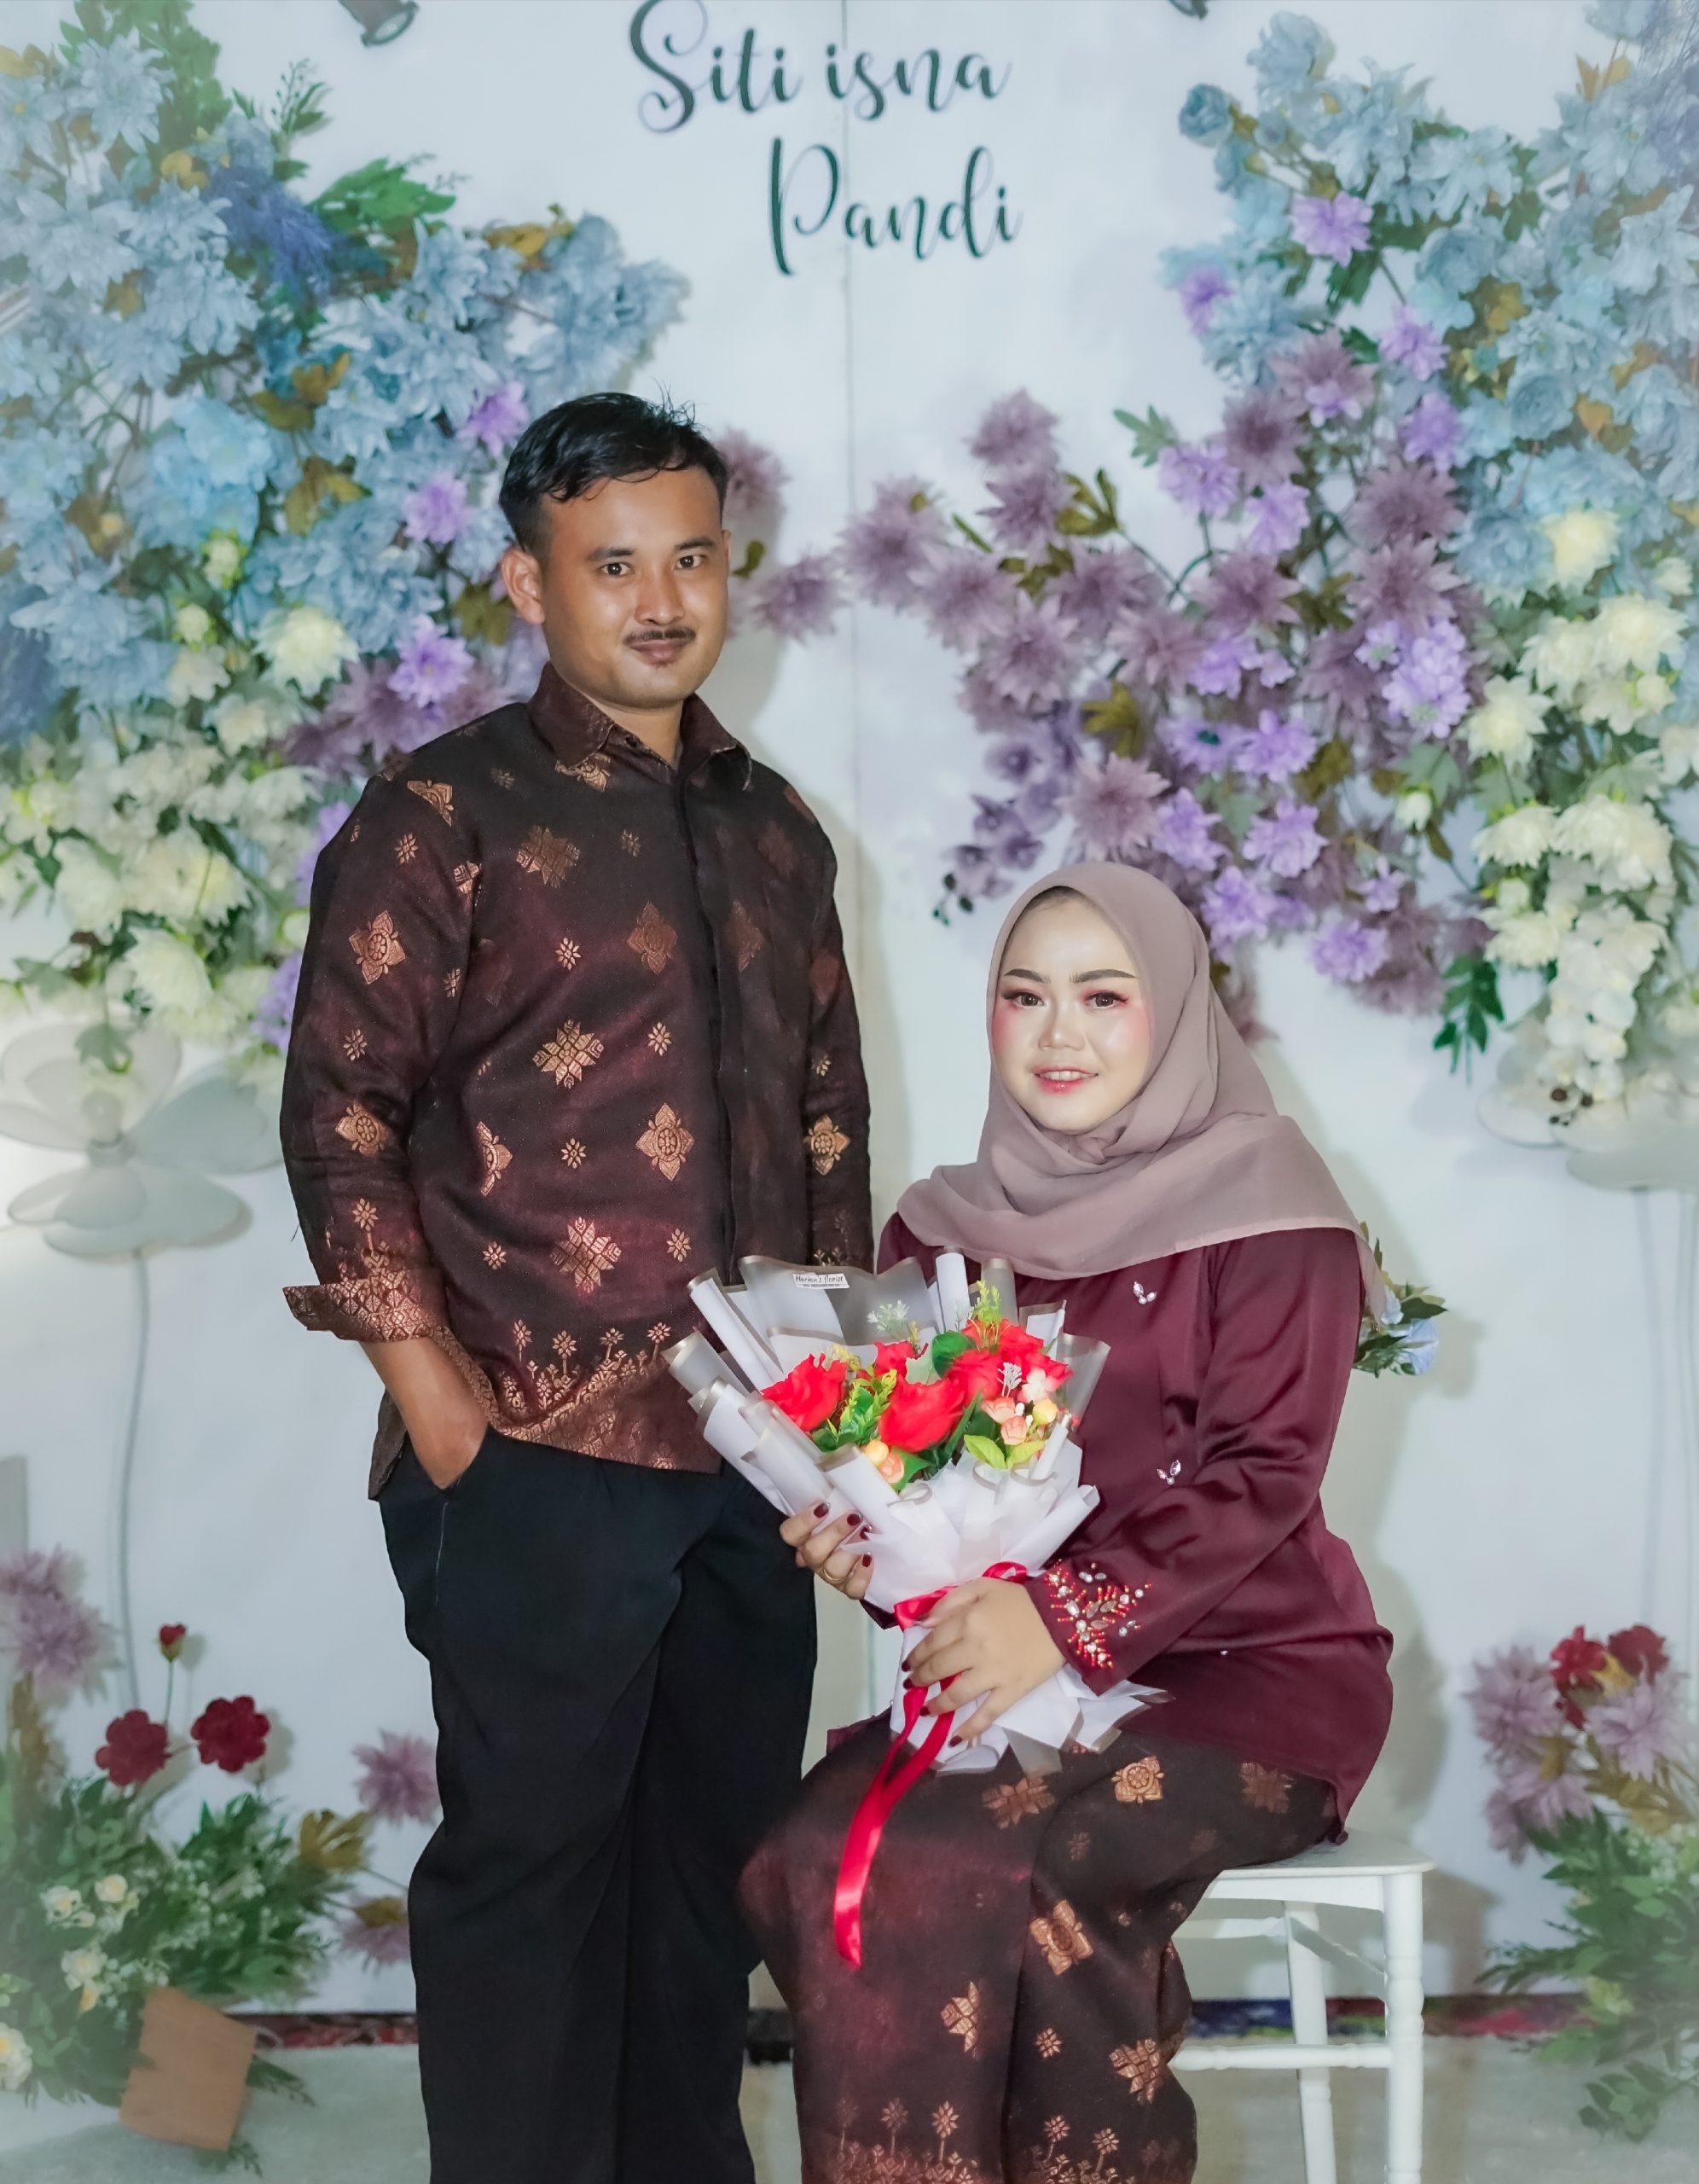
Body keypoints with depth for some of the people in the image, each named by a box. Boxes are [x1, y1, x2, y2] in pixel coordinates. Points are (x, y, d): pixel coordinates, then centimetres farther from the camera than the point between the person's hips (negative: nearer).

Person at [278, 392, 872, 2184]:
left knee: (717, 1851, 14)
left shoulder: (773, 829, 14)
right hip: (535, 1450, -6)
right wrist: (432, 1389, -13)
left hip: (754, 1448, 6)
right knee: (530, 1859, 2)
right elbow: (340, 1111, -9)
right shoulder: (439, 821, -5)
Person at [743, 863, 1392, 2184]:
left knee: (1032, 1866, -32)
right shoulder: (948, 1225, 12)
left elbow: (1264, 1473, -12)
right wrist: (859, 1540, -13)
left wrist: (1070, 1617, -24)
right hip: (1008, 1671, 4)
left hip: (1248, 1665, -4)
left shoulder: (1264, 1205, -4)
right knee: (816, 1851, -25)